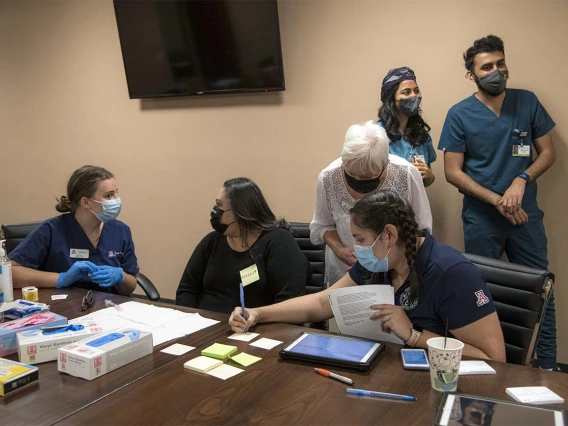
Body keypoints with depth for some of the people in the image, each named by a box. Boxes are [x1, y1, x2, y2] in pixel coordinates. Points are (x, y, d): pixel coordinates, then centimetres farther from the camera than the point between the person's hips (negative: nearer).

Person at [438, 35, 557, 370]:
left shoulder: (527, 102, 1)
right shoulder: (460, 115, -6)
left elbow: (548, 152, 5)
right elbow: (453, 172, -7)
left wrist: (521, 179, -14)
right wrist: (497, 200, -15)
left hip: (526, 214, 2)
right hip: (481, 218, -2)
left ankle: (548, 367, 19)